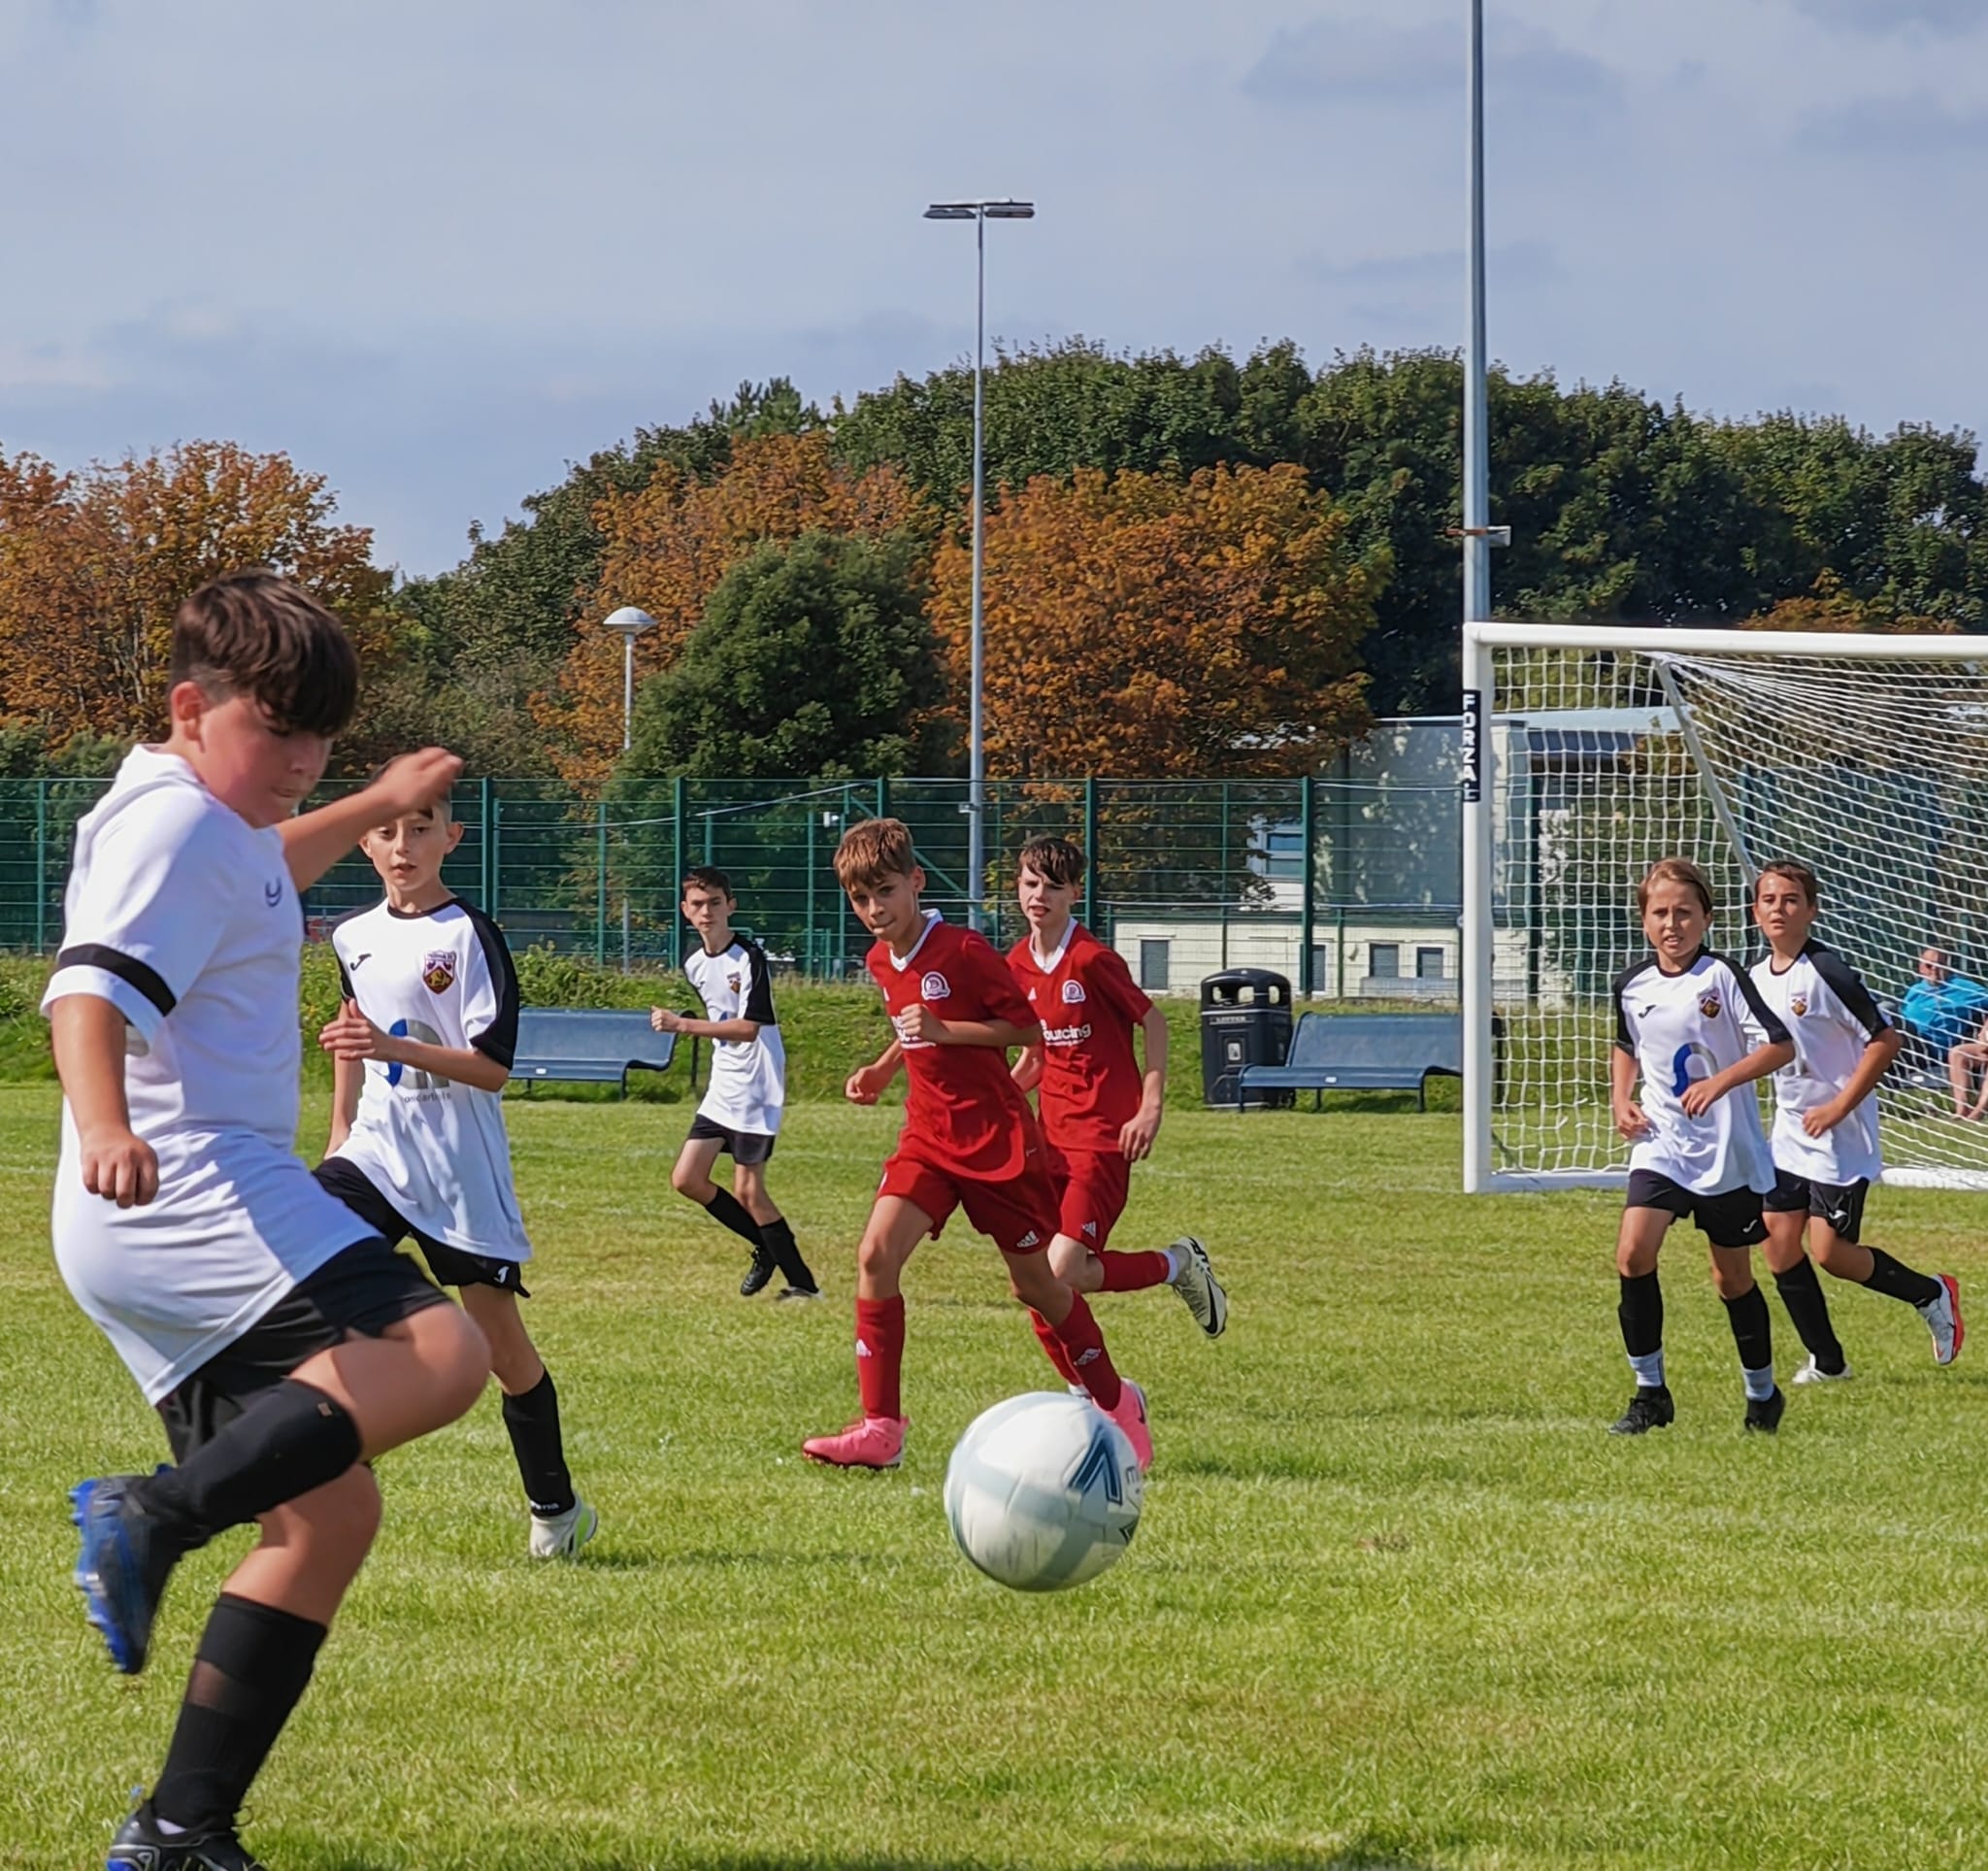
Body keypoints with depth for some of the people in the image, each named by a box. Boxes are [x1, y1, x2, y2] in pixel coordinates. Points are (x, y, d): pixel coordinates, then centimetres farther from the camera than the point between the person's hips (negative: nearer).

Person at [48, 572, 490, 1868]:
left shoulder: (211, 826, 23)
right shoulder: (175, 825, -9)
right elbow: (91, 986, -26)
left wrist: (376, 806, 60)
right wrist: (105, 1130, -44)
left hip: (166, 1242, 11)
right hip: (190, 1193, -11)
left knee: (329, 1511, 9)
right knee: (439, 1353, -29)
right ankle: (158, 1515, -38)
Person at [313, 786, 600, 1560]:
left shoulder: (469, 935, -9)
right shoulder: (353, 936, 10)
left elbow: (493, 1066, -15)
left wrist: (396, 1049, -28)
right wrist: (340, 1132, 29)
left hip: (460, 1163, -5)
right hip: (375, 1149, 5)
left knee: (498, 1333, 0)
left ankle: (555, 1508, 16)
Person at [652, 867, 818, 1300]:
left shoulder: (749, 958, -17)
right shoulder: (693, 961, 8)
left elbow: (748, 1028, -24)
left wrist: (682, 1025, -26)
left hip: (756, 1089, -8)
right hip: (721, 1088, 8)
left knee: (747, 1192, -7)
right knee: (686, 1179, 5)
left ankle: (803, 1283, 3)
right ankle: (767, 1248, 20)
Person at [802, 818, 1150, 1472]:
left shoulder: (963, 950, -15)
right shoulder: (882, 961, 7)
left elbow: (1027, 1027, -12)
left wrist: (943, 1030, -22)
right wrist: (884, 1068, 10)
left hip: (996, 1135, -6)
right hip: (929, 1134, 6)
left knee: (1036, 1282, 5)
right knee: (876, 1255, -14)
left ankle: (1115, 1402, 26)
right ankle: (879, 1429, -13)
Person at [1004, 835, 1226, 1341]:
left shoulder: (1091, 959, -13)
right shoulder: (1017, 964, 7)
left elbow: (1153, 1022, -7)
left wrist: (1151, 1107, -15)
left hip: (1103, 1137, -7)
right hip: (1052, 1137, 7)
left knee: (1063, 1272, -17)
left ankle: (1178, 1265, 7)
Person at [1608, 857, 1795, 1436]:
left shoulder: (1722, 979, -11)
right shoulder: (1633, 985, 3)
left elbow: (1780, 1045, -14)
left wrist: (1721, 1082, -26)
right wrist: (1621, 1100, 6)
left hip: (1727, 1149, -3)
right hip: (1660, 1141, 3)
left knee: (1732, 1276, 6)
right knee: (1633, 1252, -16)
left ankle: (1763, 1394, 26)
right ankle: (1650, 1393, -5)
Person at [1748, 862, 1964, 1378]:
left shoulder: (1829, 973, -18)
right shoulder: (1756, 976, 6)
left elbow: (1884, 1040, -19)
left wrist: (1839, 1107, -20)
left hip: (1840, 1137, -7)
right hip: (1789, 1134, 7)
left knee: (1830, 1252, -10)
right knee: (1780, 1245, 1)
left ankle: (1932, 1295, 14)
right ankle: (1826, 1361, 14)